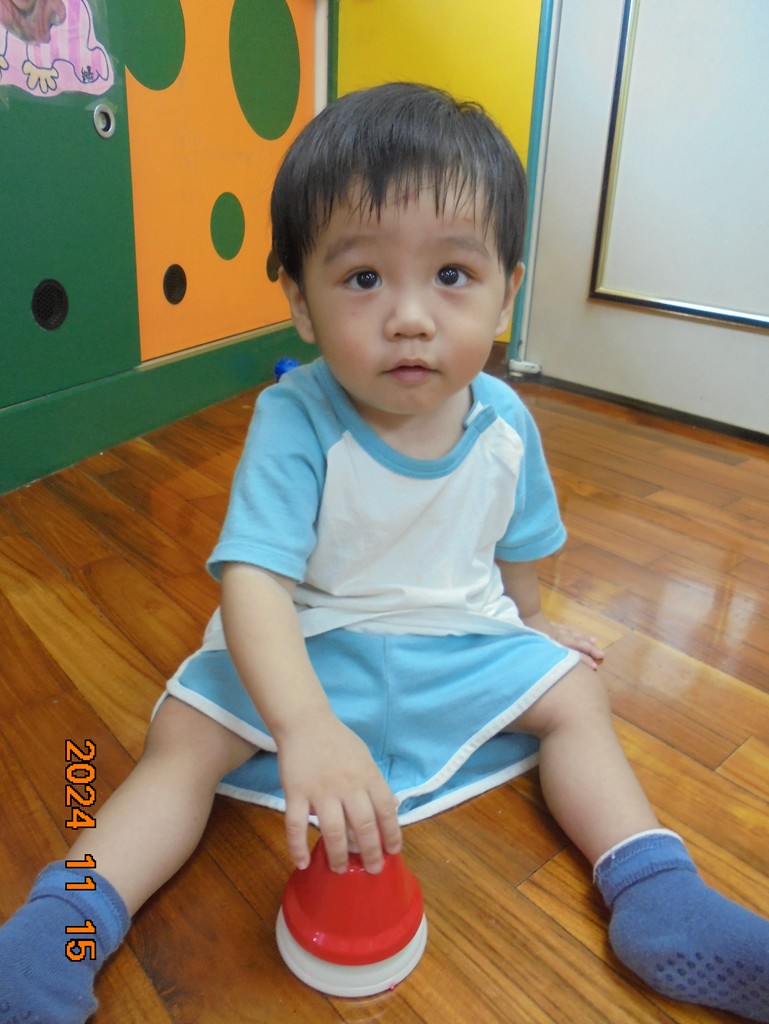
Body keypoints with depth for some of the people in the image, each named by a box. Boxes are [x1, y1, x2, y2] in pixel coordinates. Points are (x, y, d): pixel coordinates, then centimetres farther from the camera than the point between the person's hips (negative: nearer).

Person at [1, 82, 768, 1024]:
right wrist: (307, 725, -51)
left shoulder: (504, 423, -12)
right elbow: (252, 576, -37)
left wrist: (528, 623, 23)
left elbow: (519, 546, 7)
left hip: (460, 641, 4)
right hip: (306, 648, -3)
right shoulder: (294, 423, -26)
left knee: (574, 692, -5)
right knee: (184, 734, -18)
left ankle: (661, 904, 1)